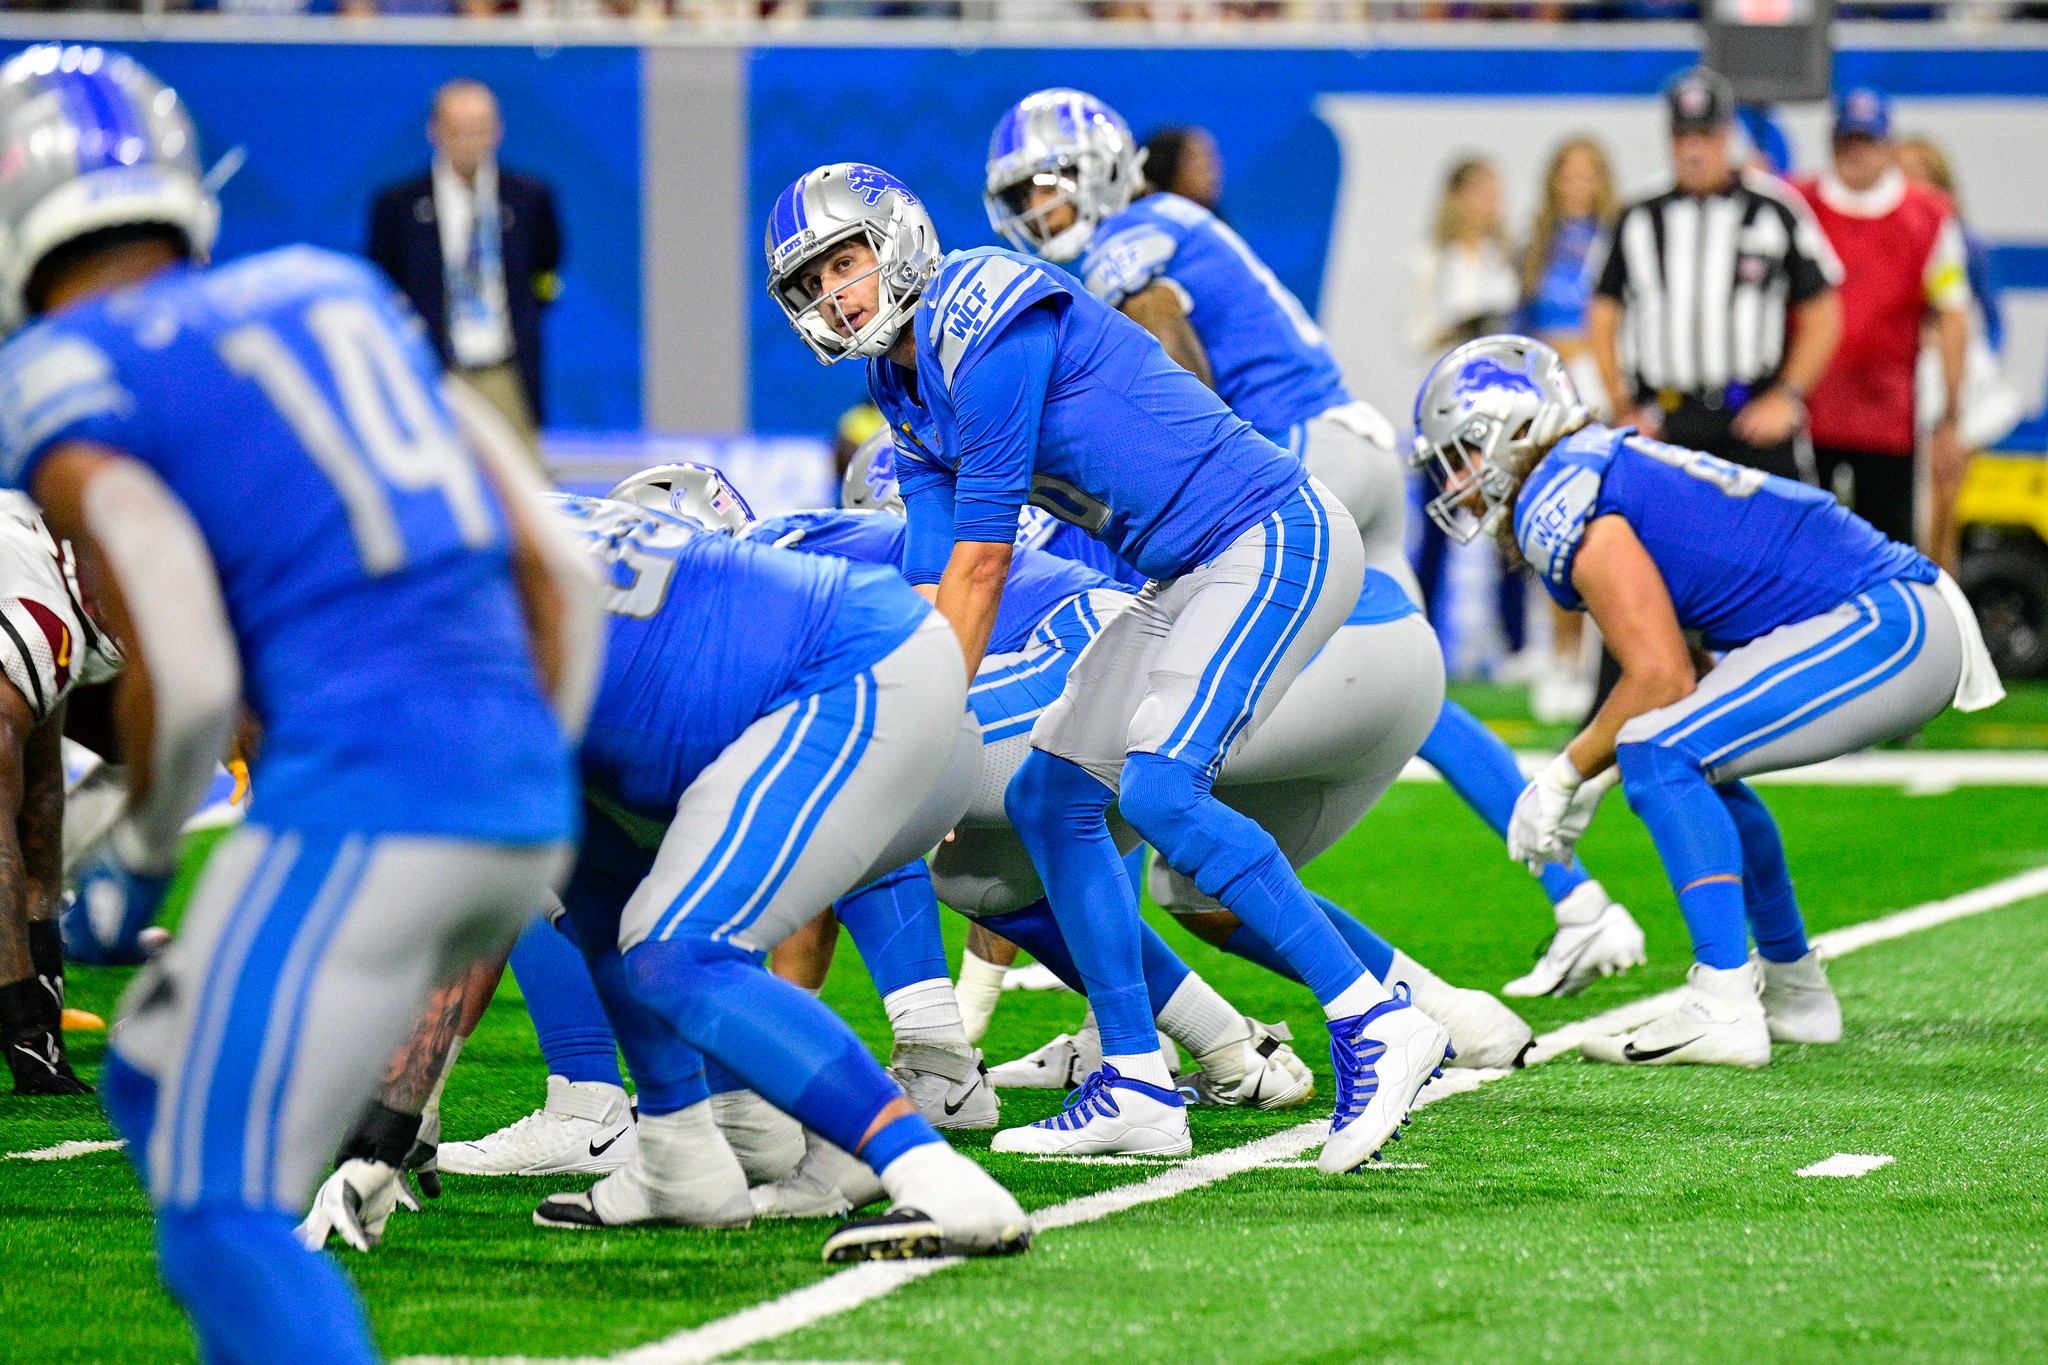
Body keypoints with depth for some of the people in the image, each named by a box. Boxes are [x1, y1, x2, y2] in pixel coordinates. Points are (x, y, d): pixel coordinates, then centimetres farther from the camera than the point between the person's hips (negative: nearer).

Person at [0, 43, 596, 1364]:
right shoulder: (337, 292, 20)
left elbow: (181, 670, -12)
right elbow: (554, 584, 19)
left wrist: (137, 859, 6)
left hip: (363, 795, -7)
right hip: (527, 804, 7)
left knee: (224, 1212, -3)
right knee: (162, 1090, 22)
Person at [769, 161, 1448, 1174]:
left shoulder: (983, 319, -17)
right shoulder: (909, 388, 14)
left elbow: (980, 567, -16)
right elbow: (932, 589, 12)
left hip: (1278, 541, -11)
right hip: (1197, 577, 11)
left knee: (1158, 790, -25)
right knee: (1050, 796, 9)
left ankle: (1373, 1024, -21)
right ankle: (1138, 1089, 12)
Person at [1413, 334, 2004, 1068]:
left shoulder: (1558, 505, -10)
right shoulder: (1615, 465, 20)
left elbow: (1661, 678, -14)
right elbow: (1685, 673, 23)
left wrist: (1565, 777, -2)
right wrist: (1596, 775, 19)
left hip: (1887, 627, -10)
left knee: (1663, 755, -16)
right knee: (1695, 769, 23)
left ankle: (1724, 1010, -21)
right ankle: (1798, 995, 33)